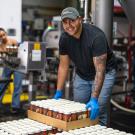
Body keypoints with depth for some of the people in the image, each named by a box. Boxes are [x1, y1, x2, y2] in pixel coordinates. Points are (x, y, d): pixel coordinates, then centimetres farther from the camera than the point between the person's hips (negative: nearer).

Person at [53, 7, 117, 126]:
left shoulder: (96, 36, -30)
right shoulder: (64, 38, -12)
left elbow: (100, 70, -34)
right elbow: (63, 66, -4)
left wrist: (94, 99, -40)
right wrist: (58, 92, -8)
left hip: (103, 74, -5)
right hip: (81, 74, 5)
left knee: (97, 111, -14)